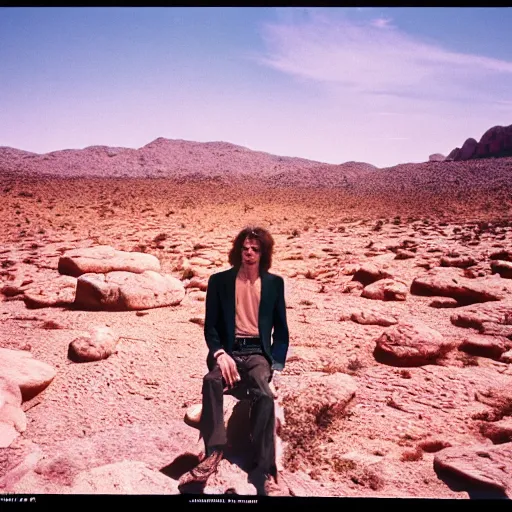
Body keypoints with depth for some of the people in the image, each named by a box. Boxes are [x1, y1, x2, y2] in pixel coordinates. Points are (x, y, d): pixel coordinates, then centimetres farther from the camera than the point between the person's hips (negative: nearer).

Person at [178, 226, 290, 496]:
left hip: (258, 352, 0)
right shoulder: (219, 281, 7)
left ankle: (263, 471, -27)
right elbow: (210, 325, 5)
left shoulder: (275, 283, 9)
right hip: (229, 350, 0)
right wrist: (220, 354, -14)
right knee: (211, 380, -35)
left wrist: (275, 365, -3)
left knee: (264, 395, -32)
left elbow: (281, 330, 11)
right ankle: (213, 454, -36)